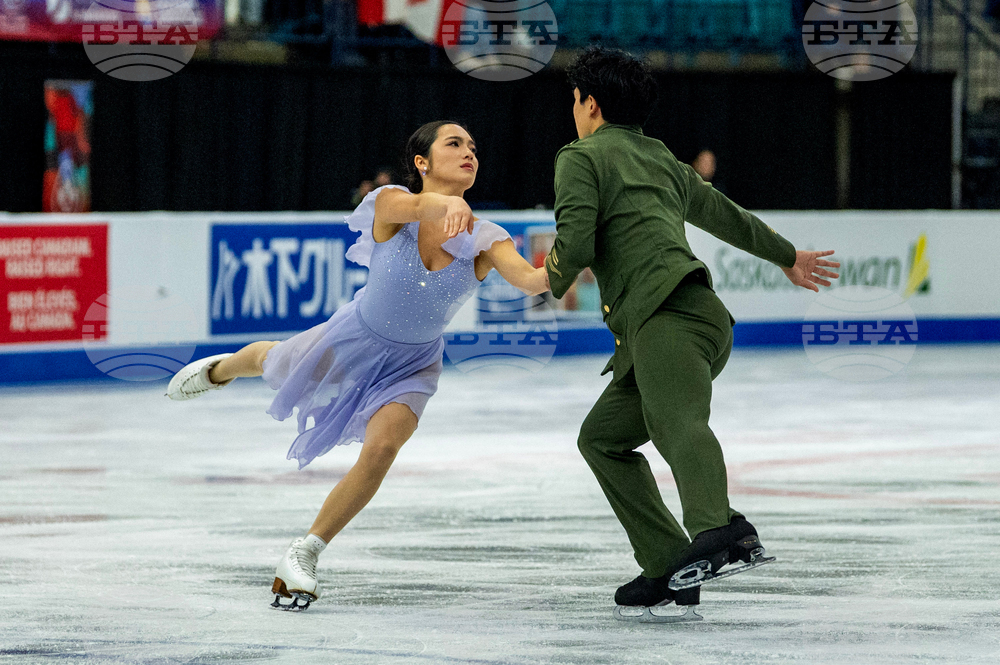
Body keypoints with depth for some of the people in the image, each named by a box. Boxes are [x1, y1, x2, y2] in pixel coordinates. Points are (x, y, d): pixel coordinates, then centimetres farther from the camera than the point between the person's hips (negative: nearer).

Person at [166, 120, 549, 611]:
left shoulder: (483, 241, -26)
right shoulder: (391, 206, -29)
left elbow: (529, 279, -43)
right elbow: (419, 205, -53)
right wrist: (449, 205, -76)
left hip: (412, 364, 0)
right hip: (355, 338, 0)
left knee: (382, 447, -22)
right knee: (272, 366, 27)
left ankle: (304, 554, -3)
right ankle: (219, 369, 67)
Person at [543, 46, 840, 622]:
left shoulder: (582, 157, 9)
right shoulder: (663, 161, 33)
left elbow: (575, 246, -4)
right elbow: (727, 215, 46)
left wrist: (556, 279, 20)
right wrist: (787, 256, 62)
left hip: (667, 314, -9)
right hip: (706, 320, 9)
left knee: (678, 422, -32)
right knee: (602, 438, 14)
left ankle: (717, 528, -58)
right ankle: (671, 573, 4)